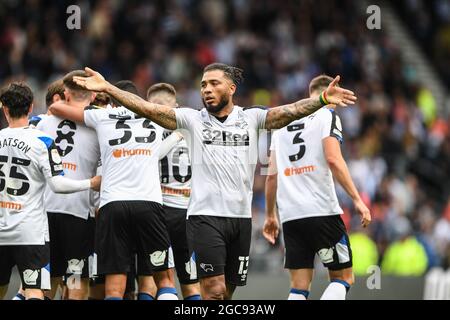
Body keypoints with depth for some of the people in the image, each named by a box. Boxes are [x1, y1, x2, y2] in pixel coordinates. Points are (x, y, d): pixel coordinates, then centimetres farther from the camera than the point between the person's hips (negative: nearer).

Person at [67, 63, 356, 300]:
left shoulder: (251, 119, 8)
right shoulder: (192, 120, 5)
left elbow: (289, 112, -5)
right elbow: (148, 108, -3)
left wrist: (323, 99, -22)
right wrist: (106, 88, -12)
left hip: (241, 216, 3)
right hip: (205, 215, -3)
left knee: (227, 291, 7)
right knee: (214, 290, -12)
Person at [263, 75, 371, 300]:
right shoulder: (327, 116, 1)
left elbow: (272, 174, 19)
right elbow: (333, 159, -13)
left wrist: (270, 215, 26)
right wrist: (357, 200, -14)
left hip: (289, 214, 6)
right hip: (322, 211, -6)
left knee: (299, 286, 6)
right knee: (343, 277, 4)